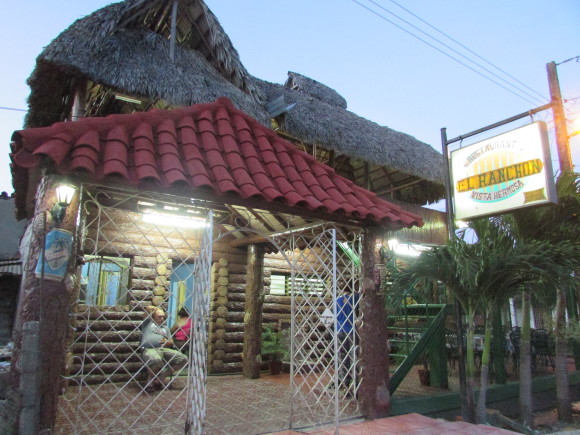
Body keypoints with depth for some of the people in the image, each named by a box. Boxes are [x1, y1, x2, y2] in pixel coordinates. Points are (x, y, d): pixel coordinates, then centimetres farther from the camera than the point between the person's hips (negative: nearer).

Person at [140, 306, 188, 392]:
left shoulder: (165, 328, 33)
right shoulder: (148, 323, 20)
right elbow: (148, 308, 5)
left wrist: (167, 342, 2)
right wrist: (158, 308, 23)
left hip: (164, 350, 6)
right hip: (149, 349, -6)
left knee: (183, 359, -14)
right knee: (156, 360, -43)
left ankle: (161, 377, -2)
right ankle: (150, 379, -10)